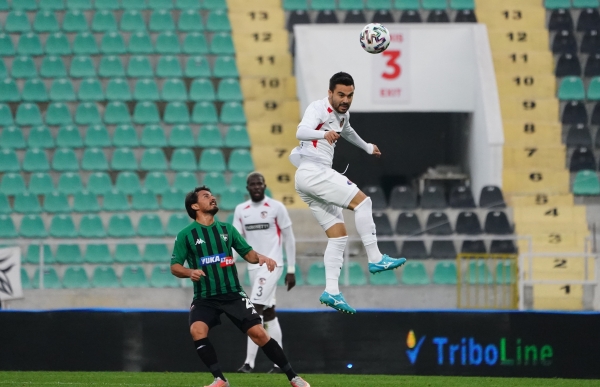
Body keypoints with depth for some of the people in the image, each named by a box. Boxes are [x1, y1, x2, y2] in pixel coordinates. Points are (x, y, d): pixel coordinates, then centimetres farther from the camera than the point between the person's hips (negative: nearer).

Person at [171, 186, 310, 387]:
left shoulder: (226, 229, 9)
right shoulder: (185, 235, -1)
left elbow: (247, 253, 14)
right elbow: (175, 266, -1)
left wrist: (260, 257, -8)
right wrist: (190, 272, -23)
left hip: (233, 294, 1)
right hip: (204, 298, -1)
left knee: (258, 333, -7)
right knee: (197, 331, -28)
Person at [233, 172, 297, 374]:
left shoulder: (277, 208, -5)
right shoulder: (241, 210, 9)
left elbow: (289, 239, -1)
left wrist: (291, 270, -3)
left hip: (272, 265, -6)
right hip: (253, 267, 6)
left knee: (255, 310, -16)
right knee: (268, 313, 10)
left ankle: (249, 362, -18)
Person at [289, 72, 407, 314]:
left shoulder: (342, 114, 17)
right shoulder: (319, 108, -11)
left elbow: (347, 132, 42)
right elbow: (301, 132, -30)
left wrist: (367, 148, 59)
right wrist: (324, 134, -50)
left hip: (318, 175, 10)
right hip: (313, 172, -10)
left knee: (338, 235, 4)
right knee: (362, 201, -17)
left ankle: (331, 291, -1)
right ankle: (375, 259, -17)